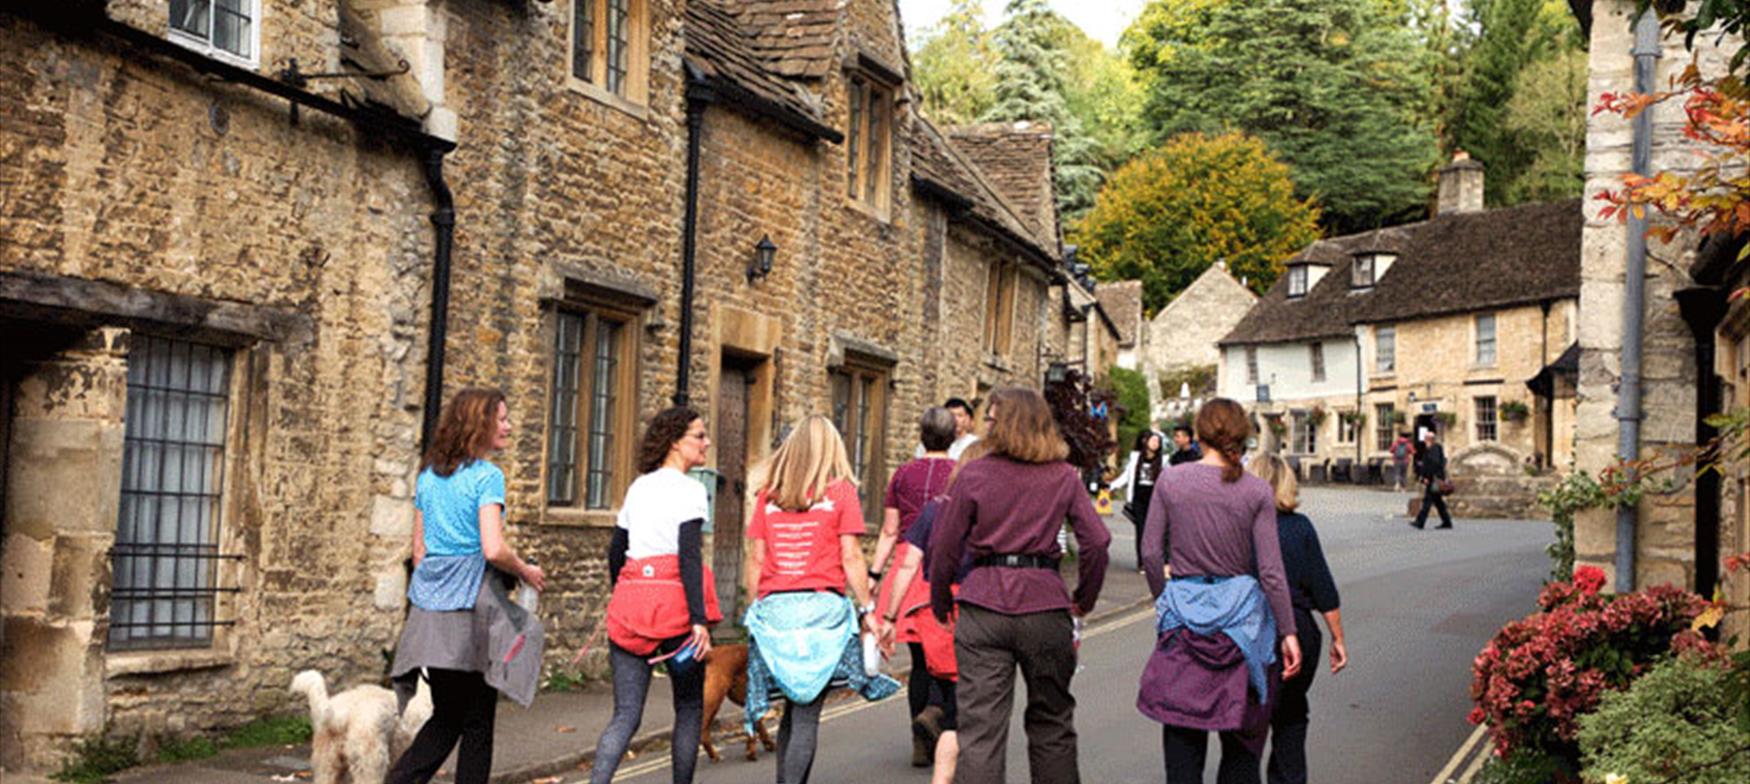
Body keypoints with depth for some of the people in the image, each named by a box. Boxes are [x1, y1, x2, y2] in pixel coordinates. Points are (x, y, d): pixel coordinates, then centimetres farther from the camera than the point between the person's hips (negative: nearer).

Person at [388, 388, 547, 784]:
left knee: (447, 716, 16)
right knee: (477, 720, 5)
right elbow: (493, 550, -19)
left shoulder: (428, 474, 12)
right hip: (472, 601, -7)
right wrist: (526, 572, -2)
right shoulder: (486, 476, -10)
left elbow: (419, 548, 16)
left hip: (430, 603, 7)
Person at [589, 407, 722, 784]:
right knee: (689, 707, 11)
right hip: (674, 603, -5)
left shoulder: (638, 487, 16)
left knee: (625, 714, 3)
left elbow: (615, 552, 19)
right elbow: (689, 556, -14)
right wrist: (699, 620, -18)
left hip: (629, 599, 6)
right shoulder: (689, 490, -4)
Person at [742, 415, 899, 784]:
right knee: (807, 715, -1)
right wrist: (866, 608, 2)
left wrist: (756, 611, 15)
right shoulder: (840, 491, 1)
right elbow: (851, 557, -3)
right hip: (822, 605, -3)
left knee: (794, 708, 16)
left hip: (773, 608, 3)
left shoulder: (768, 494, 10)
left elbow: (756, 559, 8)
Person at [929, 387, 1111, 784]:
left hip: (984, 604, -2)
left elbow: (944, 546, 0)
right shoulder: (1064, 477, 4)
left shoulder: (974, 474, 0)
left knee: (980, 726, -1)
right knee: (1051, 721, 18)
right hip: (1045, 603, 2)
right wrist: (1084, 599, 13)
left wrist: (941, 603, 14)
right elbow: (1096, 541, -1)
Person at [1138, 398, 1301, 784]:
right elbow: (1271, 570, -6)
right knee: (1243, 730, 13)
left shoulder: (1170, 481, -3)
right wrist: (1288, 632, 0)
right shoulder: (1257, 492, -5)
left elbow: (1151, 553, -1)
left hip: (1185, 610, 0)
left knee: (1182, 730, 7)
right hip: (1242, 614, 0)